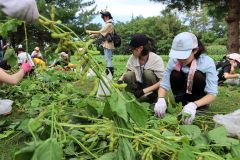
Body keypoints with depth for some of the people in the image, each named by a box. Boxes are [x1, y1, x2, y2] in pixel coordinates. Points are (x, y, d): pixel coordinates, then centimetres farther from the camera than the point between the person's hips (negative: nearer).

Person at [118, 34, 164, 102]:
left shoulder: (156, 59, -21)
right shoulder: (133, 57, -9)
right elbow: (127, 71, 5)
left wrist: (143, 91, -31)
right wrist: (120, 80, -18)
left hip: (152, 89, -3)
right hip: (139, 85, 3)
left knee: (147, 73, -30)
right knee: (128, 76, -23)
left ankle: (152, 97, -9)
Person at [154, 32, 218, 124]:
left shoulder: (207, 62, -28)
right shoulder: (173, 60, -22)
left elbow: (212, 94, -31)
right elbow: (164, 85, -20)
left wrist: (194, 105, -49)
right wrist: (161, 99, -43)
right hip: (183, 95, 2)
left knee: (197, 75, -32)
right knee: (175, 74, -27)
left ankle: (201, 108, -13)